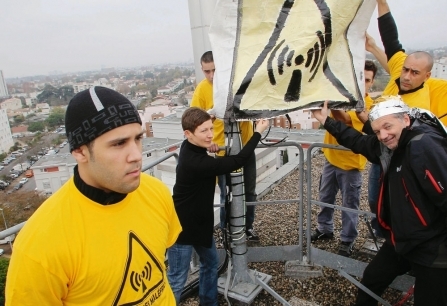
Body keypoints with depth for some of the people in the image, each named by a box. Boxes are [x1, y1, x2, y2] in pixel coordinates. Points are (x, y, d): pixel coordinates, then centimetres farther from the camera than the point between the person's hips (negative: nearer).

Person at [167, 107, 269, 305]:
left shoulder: (190, 148, -3)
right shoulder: (196, 162, -32)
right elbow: (238, 161, -29)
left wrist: (207, 145, 0)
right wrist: (258, 132, -17)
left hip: (199, 220, 10)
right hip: (182, 226, -10)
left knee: (210, 262, 23)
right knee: (177, 280, 2)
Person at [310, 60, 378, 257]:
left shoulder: (369, 106, -16)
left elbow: (344, 119, -32)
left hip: (350, 162, -5)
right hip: (331, 158, 5)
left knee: (349, 204, 8)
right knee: (325, 198, 19)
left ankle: (347, 241, 23)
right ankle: (324, 229, 38)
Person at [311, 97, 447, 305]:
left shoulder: (424, 147, -26)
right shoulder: (387, 145, 0)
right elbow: (357, 141, 16)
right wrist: (327, 121, 16)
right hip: (401, 240, 8)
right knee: (371, 280, 23)